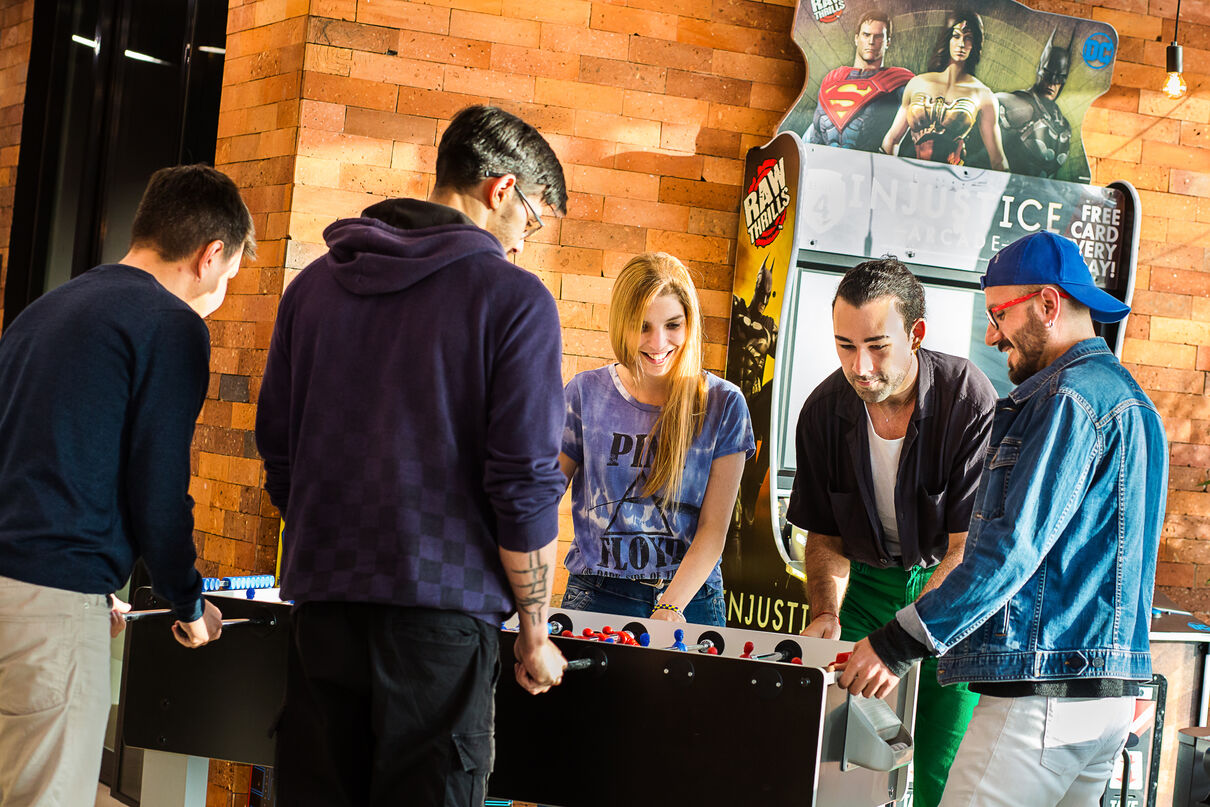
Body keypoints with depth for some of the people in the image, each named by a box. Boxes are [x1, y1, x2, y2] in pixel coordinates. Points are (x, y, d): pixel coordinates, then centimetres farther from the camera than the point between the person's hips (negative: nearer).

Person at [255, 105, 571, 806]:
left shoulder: (315, 284, 11)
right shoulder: (513, 298, -6)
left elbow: (277, 448, 15)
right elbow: (525, 484, -9)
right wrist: (534, 633, 0)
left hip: (320, 605, 5)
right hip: (437, 612, -5)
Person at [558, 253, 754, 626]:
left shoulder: (723, 405, 2)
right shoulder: (586, 394, 4)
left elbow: (713, 529, -1)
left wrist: (670, 609, -16)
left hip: (691, 602, 0)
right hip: (597, 597, 0)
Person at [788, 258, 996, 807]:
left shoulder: (970, 401, -25)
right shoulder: (825, 410, -11)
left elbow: (968, 550, -26)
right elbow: (825, 535, 3)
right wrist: (826, 614, -16)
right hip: (872, 574, 3)